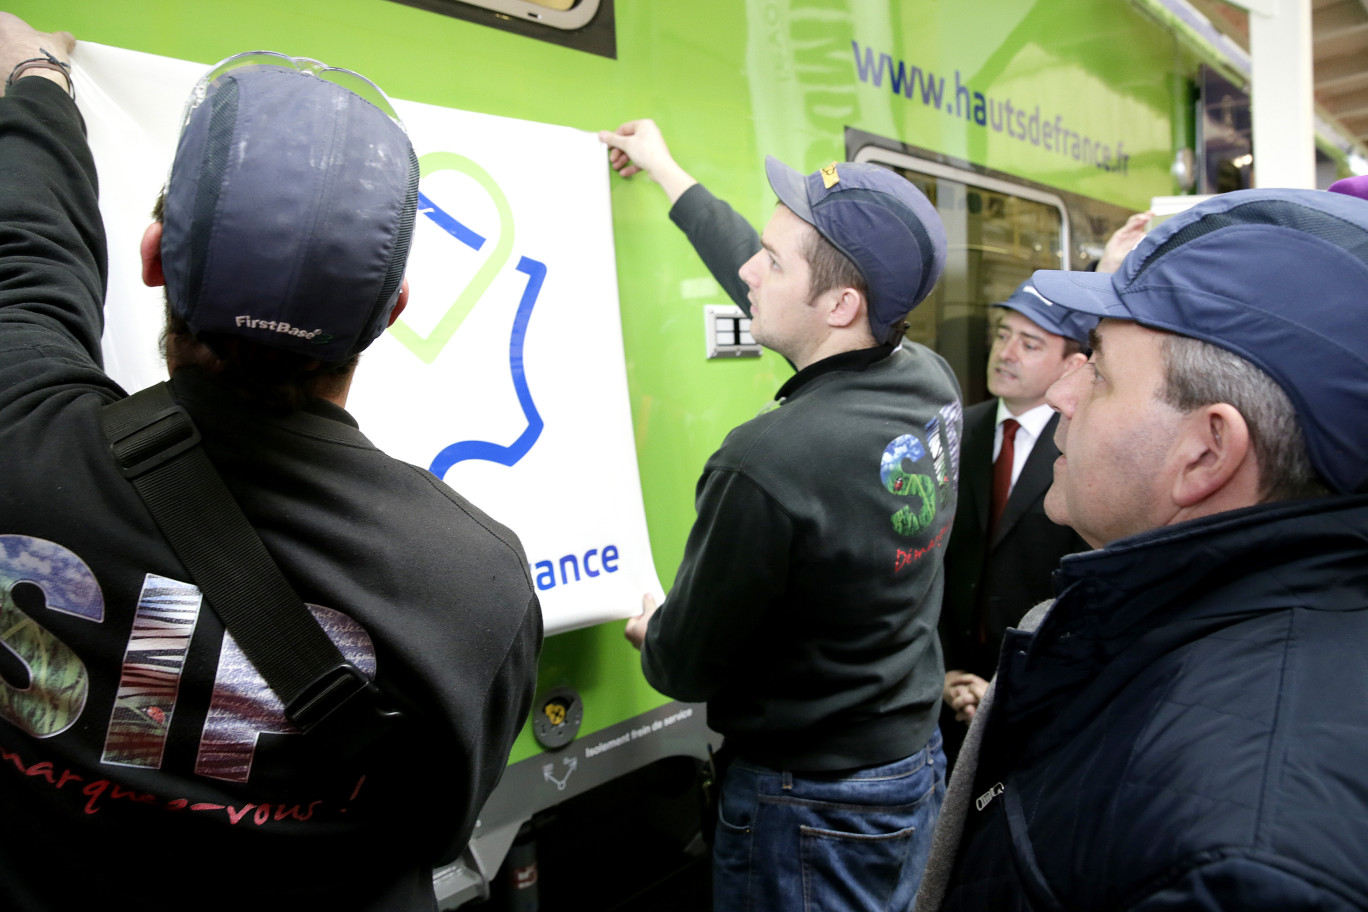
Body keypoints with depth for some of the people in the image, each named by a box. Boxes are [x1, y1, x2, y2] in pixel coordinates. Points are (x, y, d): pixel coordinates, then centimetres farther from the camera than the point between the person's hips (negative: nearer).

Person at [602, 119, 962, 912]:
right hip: (918, 763, 7)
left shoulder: (769, 464, -32)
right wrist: (669, 174, 17)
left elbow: (686, 668, -19)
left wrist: (651, 635, 5)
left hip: (808, 810, -7)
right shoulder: (934, 387, -9)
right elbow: (773, 290, 7)